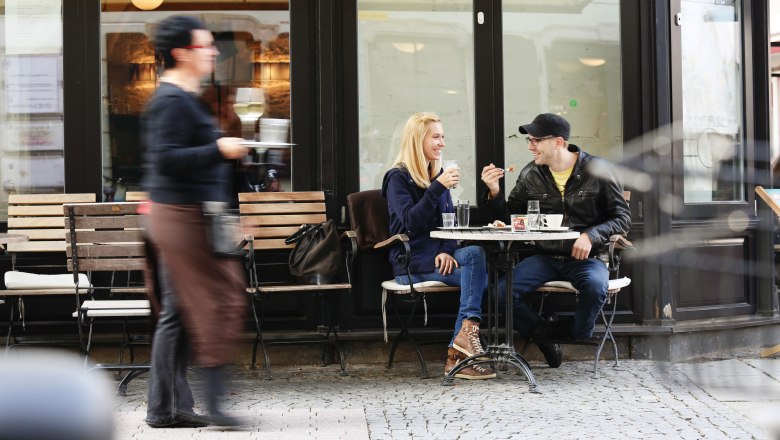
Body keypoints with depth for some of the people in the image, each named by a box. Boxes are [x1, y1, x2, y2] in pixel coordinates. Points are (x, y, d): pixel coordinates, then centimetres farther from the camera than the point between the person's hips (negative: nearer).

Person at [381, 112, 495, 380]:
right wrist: (437, 188, -21)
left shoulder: (438, 175, 19)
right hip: (411, 263, -6)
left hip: (439, 256, 6)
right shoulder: (398, 177, -2)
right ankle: (468, 331, -34)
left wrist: (446, 251, -6)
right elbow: (411, 222, -16)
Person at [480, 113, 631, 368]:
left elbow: (622, 218, 0)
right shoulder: (530, 175, 6)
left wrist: (592, 235, -17)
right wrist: (494, 193, -8)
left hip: (586, 257, -3)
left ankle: (577, 338, -7)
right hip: (545, 258, 3)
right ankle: (545, 335, 2)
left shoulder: (598, 170, -3)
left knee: (595, 285, -38)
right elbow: (509, 218, 11)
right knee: (501, 291, -23)